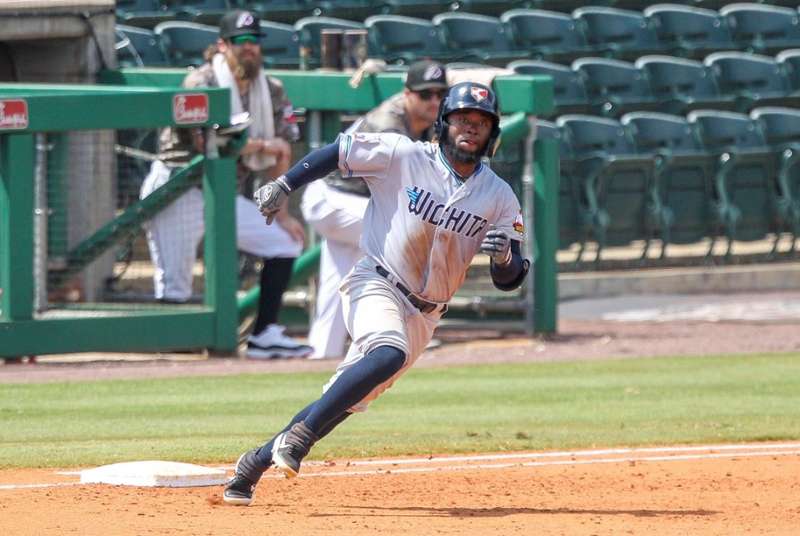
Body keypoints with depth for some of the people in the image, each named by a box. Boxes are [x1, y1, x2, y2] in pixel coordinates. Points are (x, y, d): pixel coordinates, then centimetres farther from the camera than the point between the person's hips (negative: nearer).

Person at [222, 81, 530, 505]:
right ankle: (298, 437, -31)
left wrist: (505, 257, -22)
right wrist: (282, 186, -8)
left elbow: (509, 280, 1)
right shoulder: (404, 156, -6)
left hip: (423, 314, 4)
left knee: (345, 401, 1)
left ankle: (255, 463, 12)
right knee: (389, 354, -35)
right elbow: (337, 151, 2)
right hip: (375, 284, -4)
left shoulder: (499, 197, 3)